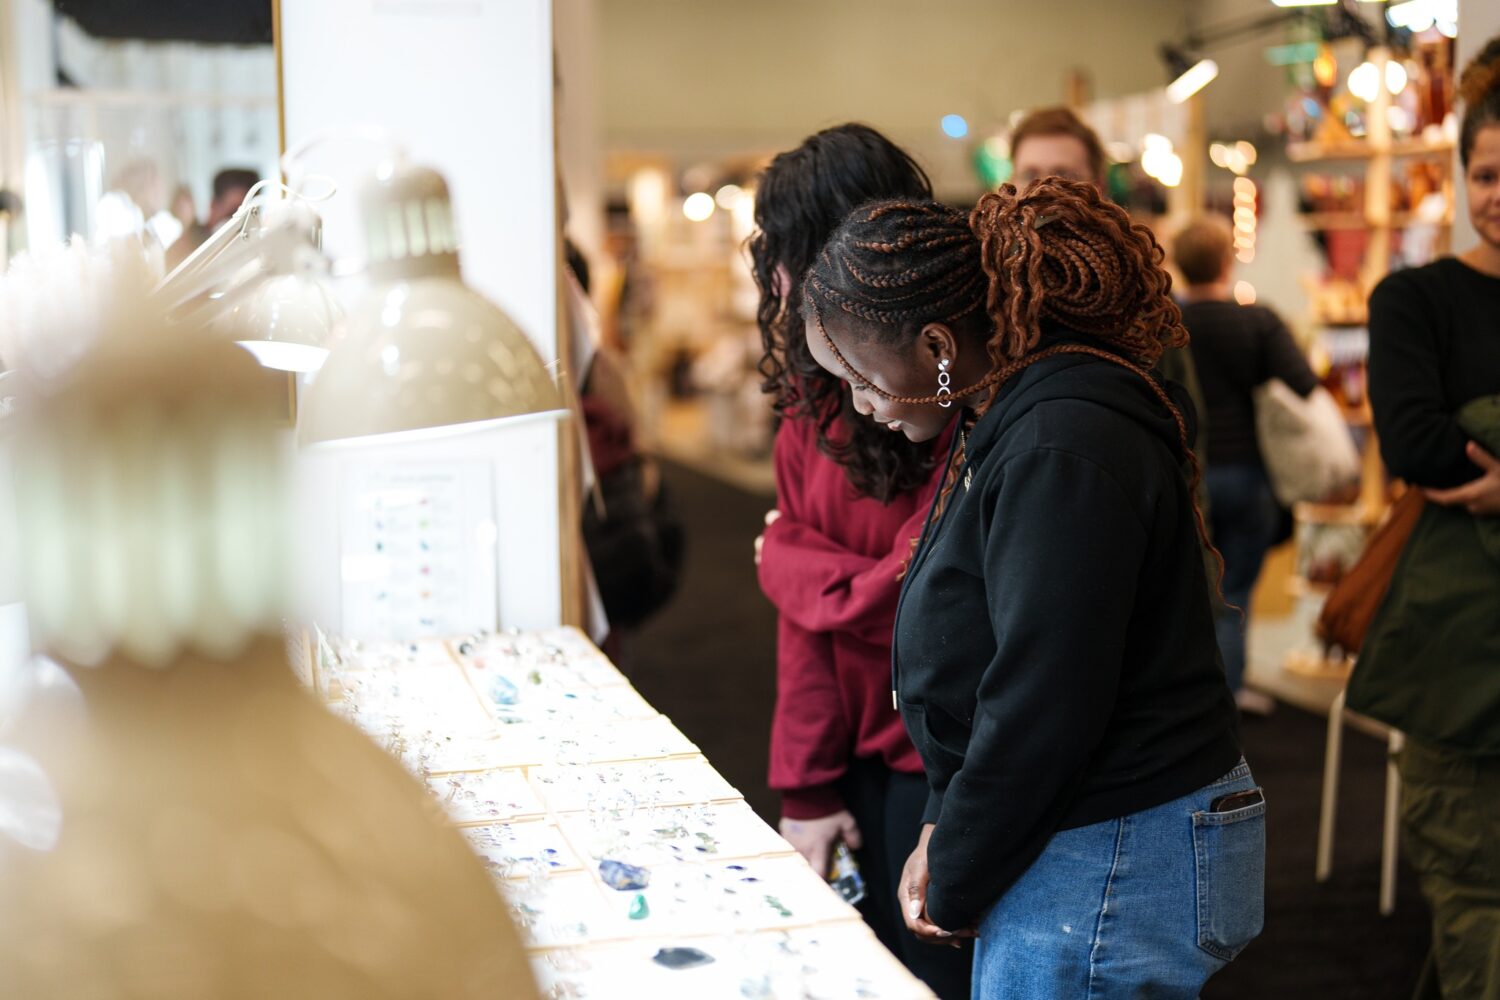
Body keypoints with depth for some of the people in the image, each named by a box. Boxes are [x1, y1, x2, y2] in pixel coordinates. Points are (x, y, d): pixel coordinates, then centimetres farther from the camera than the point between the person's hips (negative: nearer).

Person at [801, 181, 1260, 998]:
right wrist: (944, 829, 10)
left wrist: (953, 889, -10)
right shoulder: (1005, 424, 9)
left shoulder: (1062, 452, -23)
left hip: (1113, 874, -10)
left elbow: (1040, 715, -23)